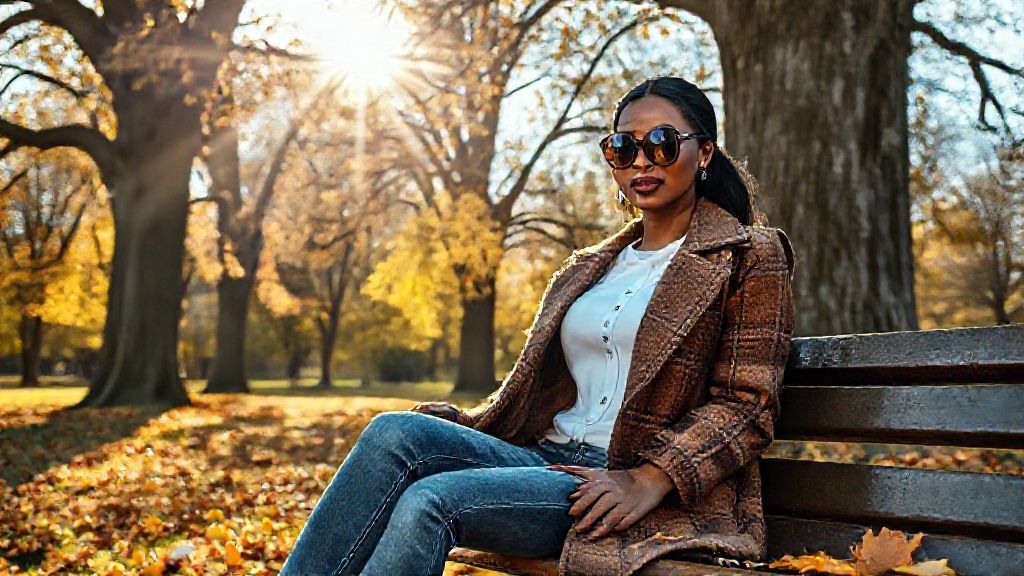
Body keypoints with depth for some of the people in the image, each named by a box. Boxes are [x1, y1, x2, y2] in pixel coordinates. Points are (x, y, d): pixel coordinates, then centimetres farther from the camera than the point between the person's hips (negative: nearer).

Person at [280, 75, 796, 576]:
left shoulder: (749, 255, 3)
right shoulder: (587, 268, 22)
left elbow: (747, 404, -5)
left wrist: (649, 479, -18)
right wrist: (469, 423, 3)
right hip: (550, 459, 6)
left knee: (433, 499, -27)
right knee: (395, 432, -21)